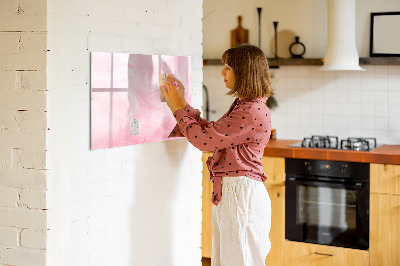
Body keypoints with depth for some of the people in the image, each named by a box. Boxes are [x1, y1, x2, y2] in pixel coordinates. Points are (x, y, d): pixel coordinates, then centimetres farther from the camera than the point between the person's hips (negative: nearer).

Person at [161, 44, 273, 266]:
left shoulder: (253, 112, -19)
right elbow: (210, 132, 17)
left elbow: (204, 139, -19)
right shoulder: (242, 106, 14)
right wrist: (182, 104, 14)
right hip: (228, 192, 10)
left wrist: (177, 108, -7)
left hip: (242, 193, -10)